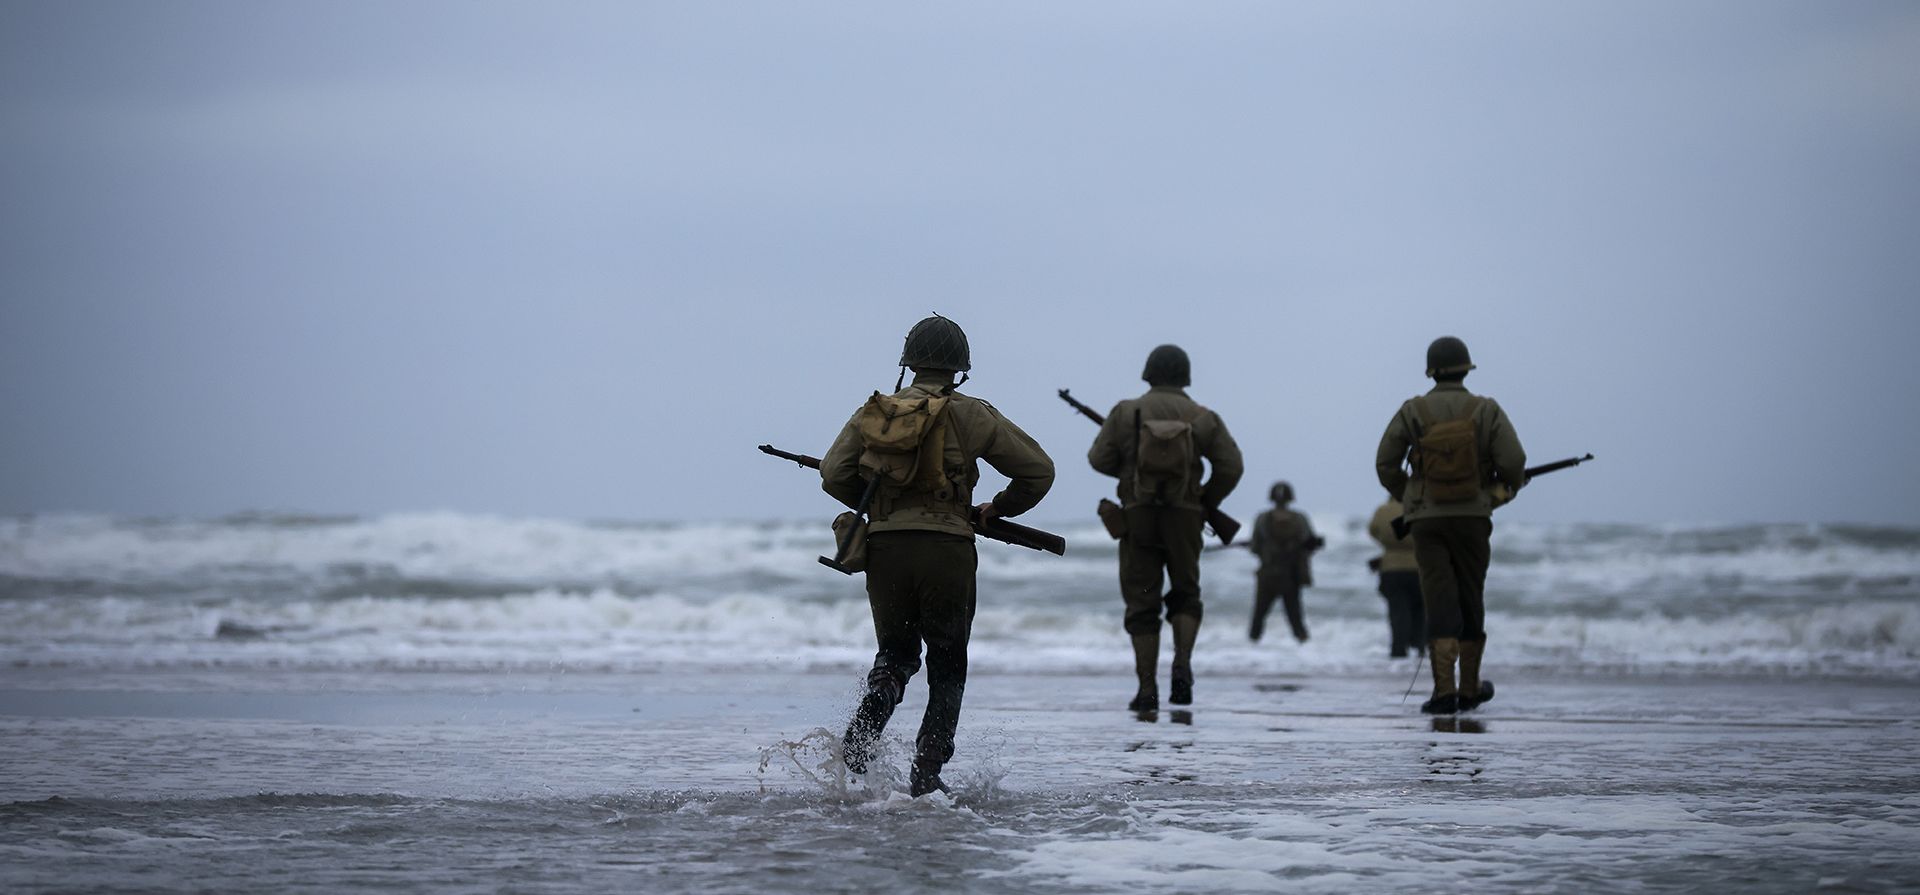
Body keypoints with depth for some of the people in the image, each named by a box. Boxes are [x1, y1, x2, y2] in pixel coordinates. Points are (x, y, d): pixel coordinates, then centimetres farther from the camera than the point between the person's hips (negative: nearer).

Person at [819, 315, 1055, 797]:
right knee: (947, 665, 11)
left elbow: (834, 475, 2)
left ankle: (860, 736, -8)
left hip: (885, 547, 3)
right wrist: (998, 508, 21)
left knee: (896, 654, 19)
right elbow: (1038, 469, 4)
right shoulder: (970, 415, 1)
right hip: (947, 548, -2)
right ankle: (926, 774, 3)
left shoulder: (873, 413, 8)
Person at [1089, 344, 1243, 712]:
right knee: (1185, 596, 17)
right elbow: (1230, 466, -4)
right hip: (1184, 517, 1)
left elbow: (1099, 458, -2)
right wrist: (1206, 503, 12)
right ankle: (1182, 666, -8)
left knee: (1142, 603, 6)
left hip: (1138, 516, -1)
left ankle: (1147, 690, -1)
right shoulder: (1203, 418, 2)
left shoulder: (1126, 412, 0)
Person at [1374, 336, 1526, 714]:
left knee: (1440, 603, -4)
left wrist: (1406, 497, 19)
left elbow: (1385, 463, 2)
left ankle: (1444, 691, -17)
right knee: (1470, 601, 13)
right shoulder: (1486, 411, -3)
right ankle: (1469, 690, 22)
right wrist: (1507, 487, 13)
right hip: (1472, 517, 0)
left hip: (1427, 520, 0)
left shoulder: (1412, 412, -1)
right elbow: (1513, 461, -10)